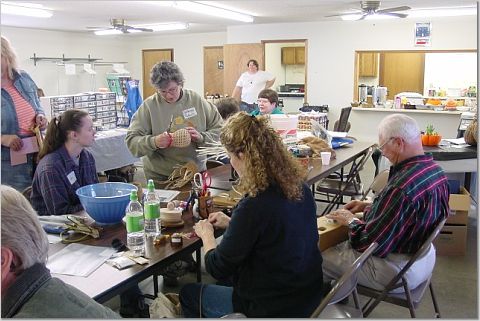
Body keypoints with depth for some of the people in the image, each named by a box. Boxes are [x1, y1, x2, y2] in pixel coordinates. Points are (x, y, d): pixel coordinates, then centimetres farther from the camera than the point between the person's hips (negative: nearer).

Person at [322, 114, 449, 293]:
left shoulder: (402, 187, -34)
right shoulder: (434, 169, -4)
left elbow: (371, 243, -27)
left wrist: (351, 221, -9)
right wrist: (368, 206, 7)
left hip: (400, 271, -9)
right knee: (341, 244, 24)